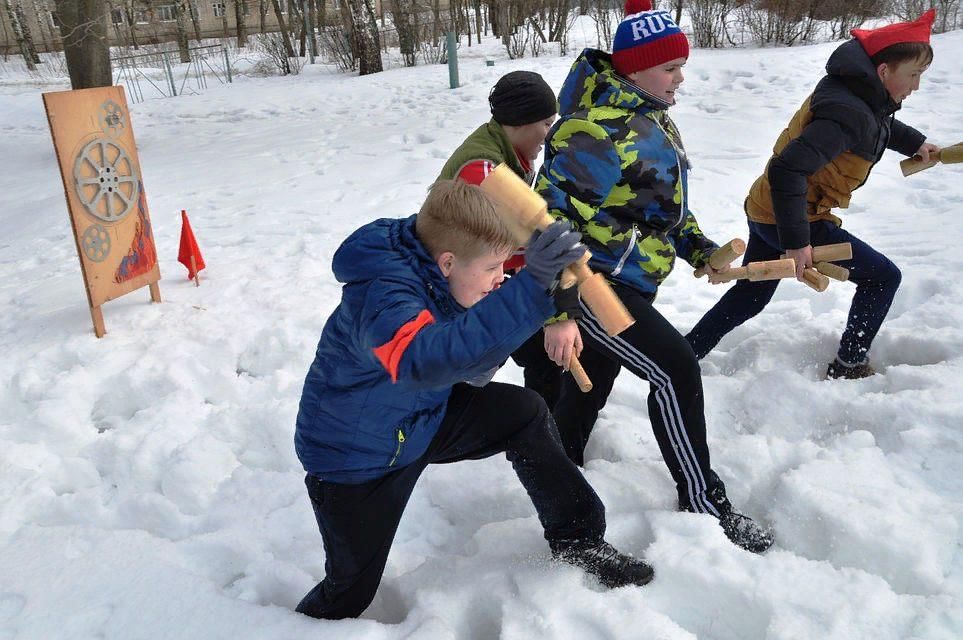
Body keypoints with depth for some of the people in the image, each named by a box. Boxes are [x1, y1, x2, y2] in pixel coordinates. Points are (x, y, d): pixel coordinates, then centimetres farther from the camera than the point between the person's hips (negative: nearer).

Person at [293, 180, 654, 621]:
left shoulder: (437, 276, -10)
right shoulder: (381, 295, -35)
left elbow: (474, 371, 2)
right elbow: (422, 358, -57)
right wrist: (530, 287, -61)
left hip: (420, 418, 7)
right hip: (353, 456, -7)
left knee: (525, 413, -2)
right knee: (351, 592, 2)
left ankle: (578, 541, 13)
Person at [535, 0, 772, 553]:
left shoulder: (652, 120, 10)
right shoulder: (603, 129, -22)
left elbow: (665, 204, 22)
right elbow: (552, 214, -29)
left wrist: (699, 249, 8)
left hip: (627, 282, 10)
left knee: (592, 384, 20)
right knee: (677, 369, -14)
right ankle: (705, 504, 1)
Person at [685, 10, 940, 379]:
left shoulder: (856, 91, 6)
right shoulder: (849, 113, -25)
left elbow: (879, 125, 33)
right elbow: (787, 169, -35)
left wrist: (914, 143, 23)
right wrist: (797, 241, -35)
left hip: (766, 211, 10)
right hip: (792, 220, -10)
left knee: (748, 298, 20)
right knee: (882, 277, 4)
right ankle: (849, 365, 16)